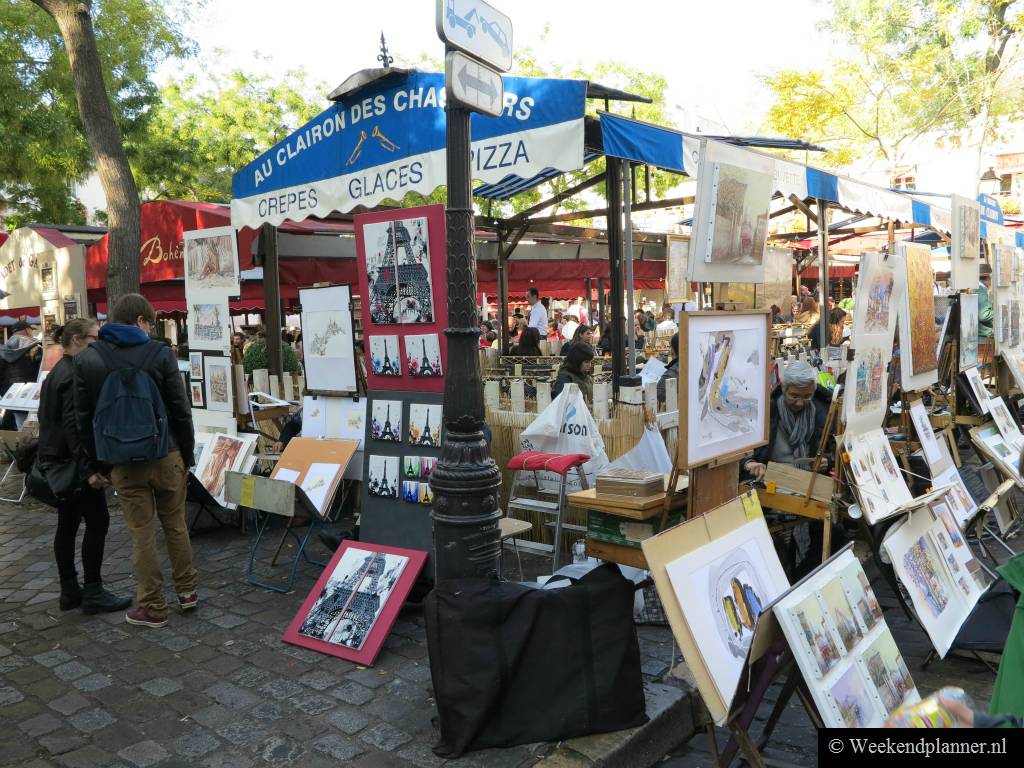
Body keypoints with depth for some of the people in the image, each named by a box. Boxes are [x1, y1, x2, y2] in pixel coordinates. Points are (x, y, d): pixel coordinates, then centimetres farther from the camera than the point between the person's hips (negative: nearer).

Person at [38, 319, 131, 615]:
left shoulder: (57, 371, 14)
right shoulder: (74, 375, -17)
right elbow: (74, 425, -23)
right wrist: (88, 469, -26)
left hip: (55, 460, 10)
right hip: (72, 461, -10)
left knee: (67, 524, 13)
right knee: (97, 521, -3)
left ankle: (69, 591, 19)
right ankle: (93, 593, 2)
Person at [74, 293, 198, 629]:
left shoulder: (86, 360, -1)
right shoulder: (160, 353, -8)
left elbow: (84, 419, 3)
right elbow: (181, 411, -6)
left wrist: (99, 464, 11)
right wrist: (187, 455, 5)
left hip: (124, 463, 1)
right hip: (166, 456, 0)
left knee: (142, 535, 7)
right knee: (176, 526, 16)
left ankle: (152, 607, 15)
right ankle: (187, 590, 28)